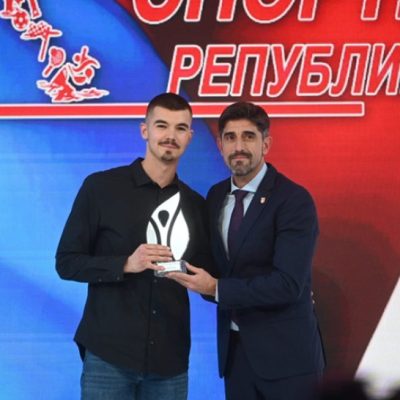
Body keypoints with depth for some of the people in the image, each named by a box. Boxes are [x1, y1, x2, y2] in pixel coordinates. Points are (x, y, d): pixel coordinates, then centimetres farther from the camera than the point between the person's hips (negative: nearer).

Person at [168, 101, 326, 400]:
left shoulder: (294, 200, -14)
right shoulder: (216, 195, 7)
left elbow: (288, 284, -21)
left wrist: (218, 288, -19)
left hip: (284, 351, -5)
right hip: (234, 347, 6)